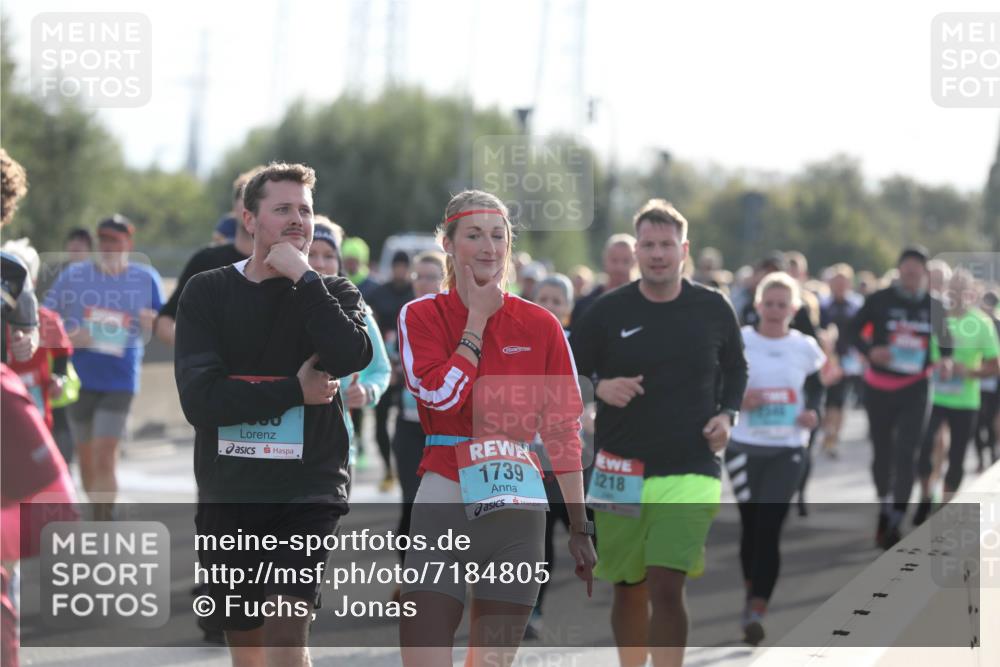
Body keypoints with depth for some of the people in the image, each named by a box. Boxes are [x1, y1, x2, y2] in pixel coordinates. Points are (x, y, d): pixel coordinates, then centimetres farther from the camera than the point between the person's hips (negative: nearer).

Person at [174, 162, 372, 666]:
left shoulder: (332, 294, 6)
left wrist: (302, 276, -13)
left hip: (308, 490, -2)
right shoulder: (207, 293, 4)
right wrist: (295, 390, -11)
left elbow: (351, 356, -18)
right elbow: (199, 398, -9)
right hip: (227, 495, 2)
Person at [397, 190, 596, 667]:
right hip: (441, 506, -1)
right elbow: (441, 394, -13)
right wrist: (477, 320, -3)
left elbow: (563, 430, 8)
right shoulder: (420, 316, 5)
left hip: (516, 509, 1)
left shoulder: (539, 325, 7)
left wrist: (580, 527, 6)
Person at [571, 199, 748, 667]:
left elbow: (736, 370, 18)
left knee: (666, 588, -14)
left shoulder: (713, 309, 3)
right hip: (620, 471, 2)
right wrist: (598, 389, -14)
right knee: (629, 591, 11)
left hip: (689, 473, -1)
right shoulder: (609, 312, 0)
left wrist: (727, 415, 0)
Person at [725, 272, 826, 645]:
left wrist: (814, 413, -4)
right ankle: (752, 594, 32)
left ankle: (757, 611, -12)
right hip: (745, 446, 0)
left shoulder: (805, 347, 2)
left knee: (769, 528, -10)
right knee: (751, 525, 9)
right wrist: (737, 399, -19)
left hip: (788, 450, 0)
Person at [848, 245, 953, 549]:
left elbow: (945, 339, 14)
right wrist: (870, 350, -19)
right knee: (882, 452, 13)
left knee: (906, 454, -11)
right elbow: (854, 330, 0)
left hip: (915, 388, 0)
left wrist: (946, 360, -7)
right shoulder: (880, 300, -6)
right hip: (879, 387, 0)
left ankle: (895, 523, -9)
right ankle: (885, 509, 36)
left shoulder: (934, 306, 0)